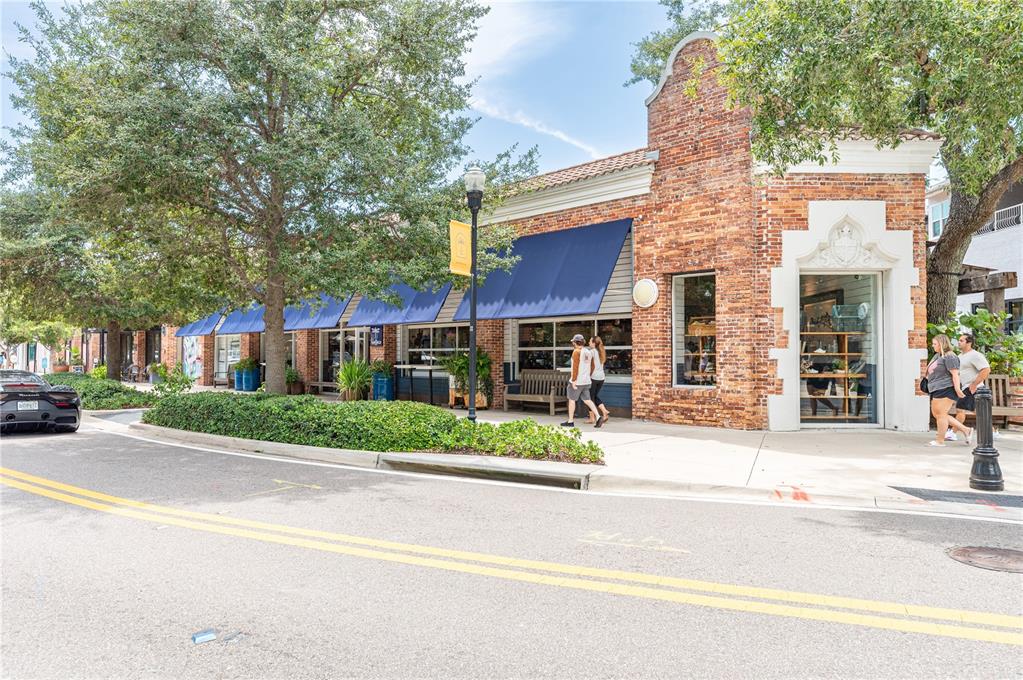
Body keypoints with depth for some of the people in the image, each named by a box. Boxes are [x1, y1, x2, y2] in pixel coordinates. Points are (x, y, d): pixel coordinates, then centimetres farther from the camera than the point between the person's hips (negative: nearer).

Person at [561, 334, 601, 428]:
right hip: (586, 381, 7)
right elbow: (592, 367, 17)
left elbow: (575, 367, -18)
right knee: (587, 400, 10)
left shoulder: (577, 351, -12)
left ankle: (570, 421, 11)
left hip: (577, 381, -7)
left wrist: (573, 380, -16)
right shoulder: (589, 352, 12)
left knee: (571, 400, 5)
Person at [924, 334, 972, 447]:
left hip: (946, 389, -10)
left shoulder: (949, 356, -13)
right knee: (936, 414, 11)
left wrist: (957, 389, -23)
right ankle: (966, 430, 18)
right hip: (937, 390, 10)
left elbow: (955, 374, -19)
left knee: (941, 414, -6)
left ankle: (940, 441, 1)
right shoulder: (937, 355, 17)